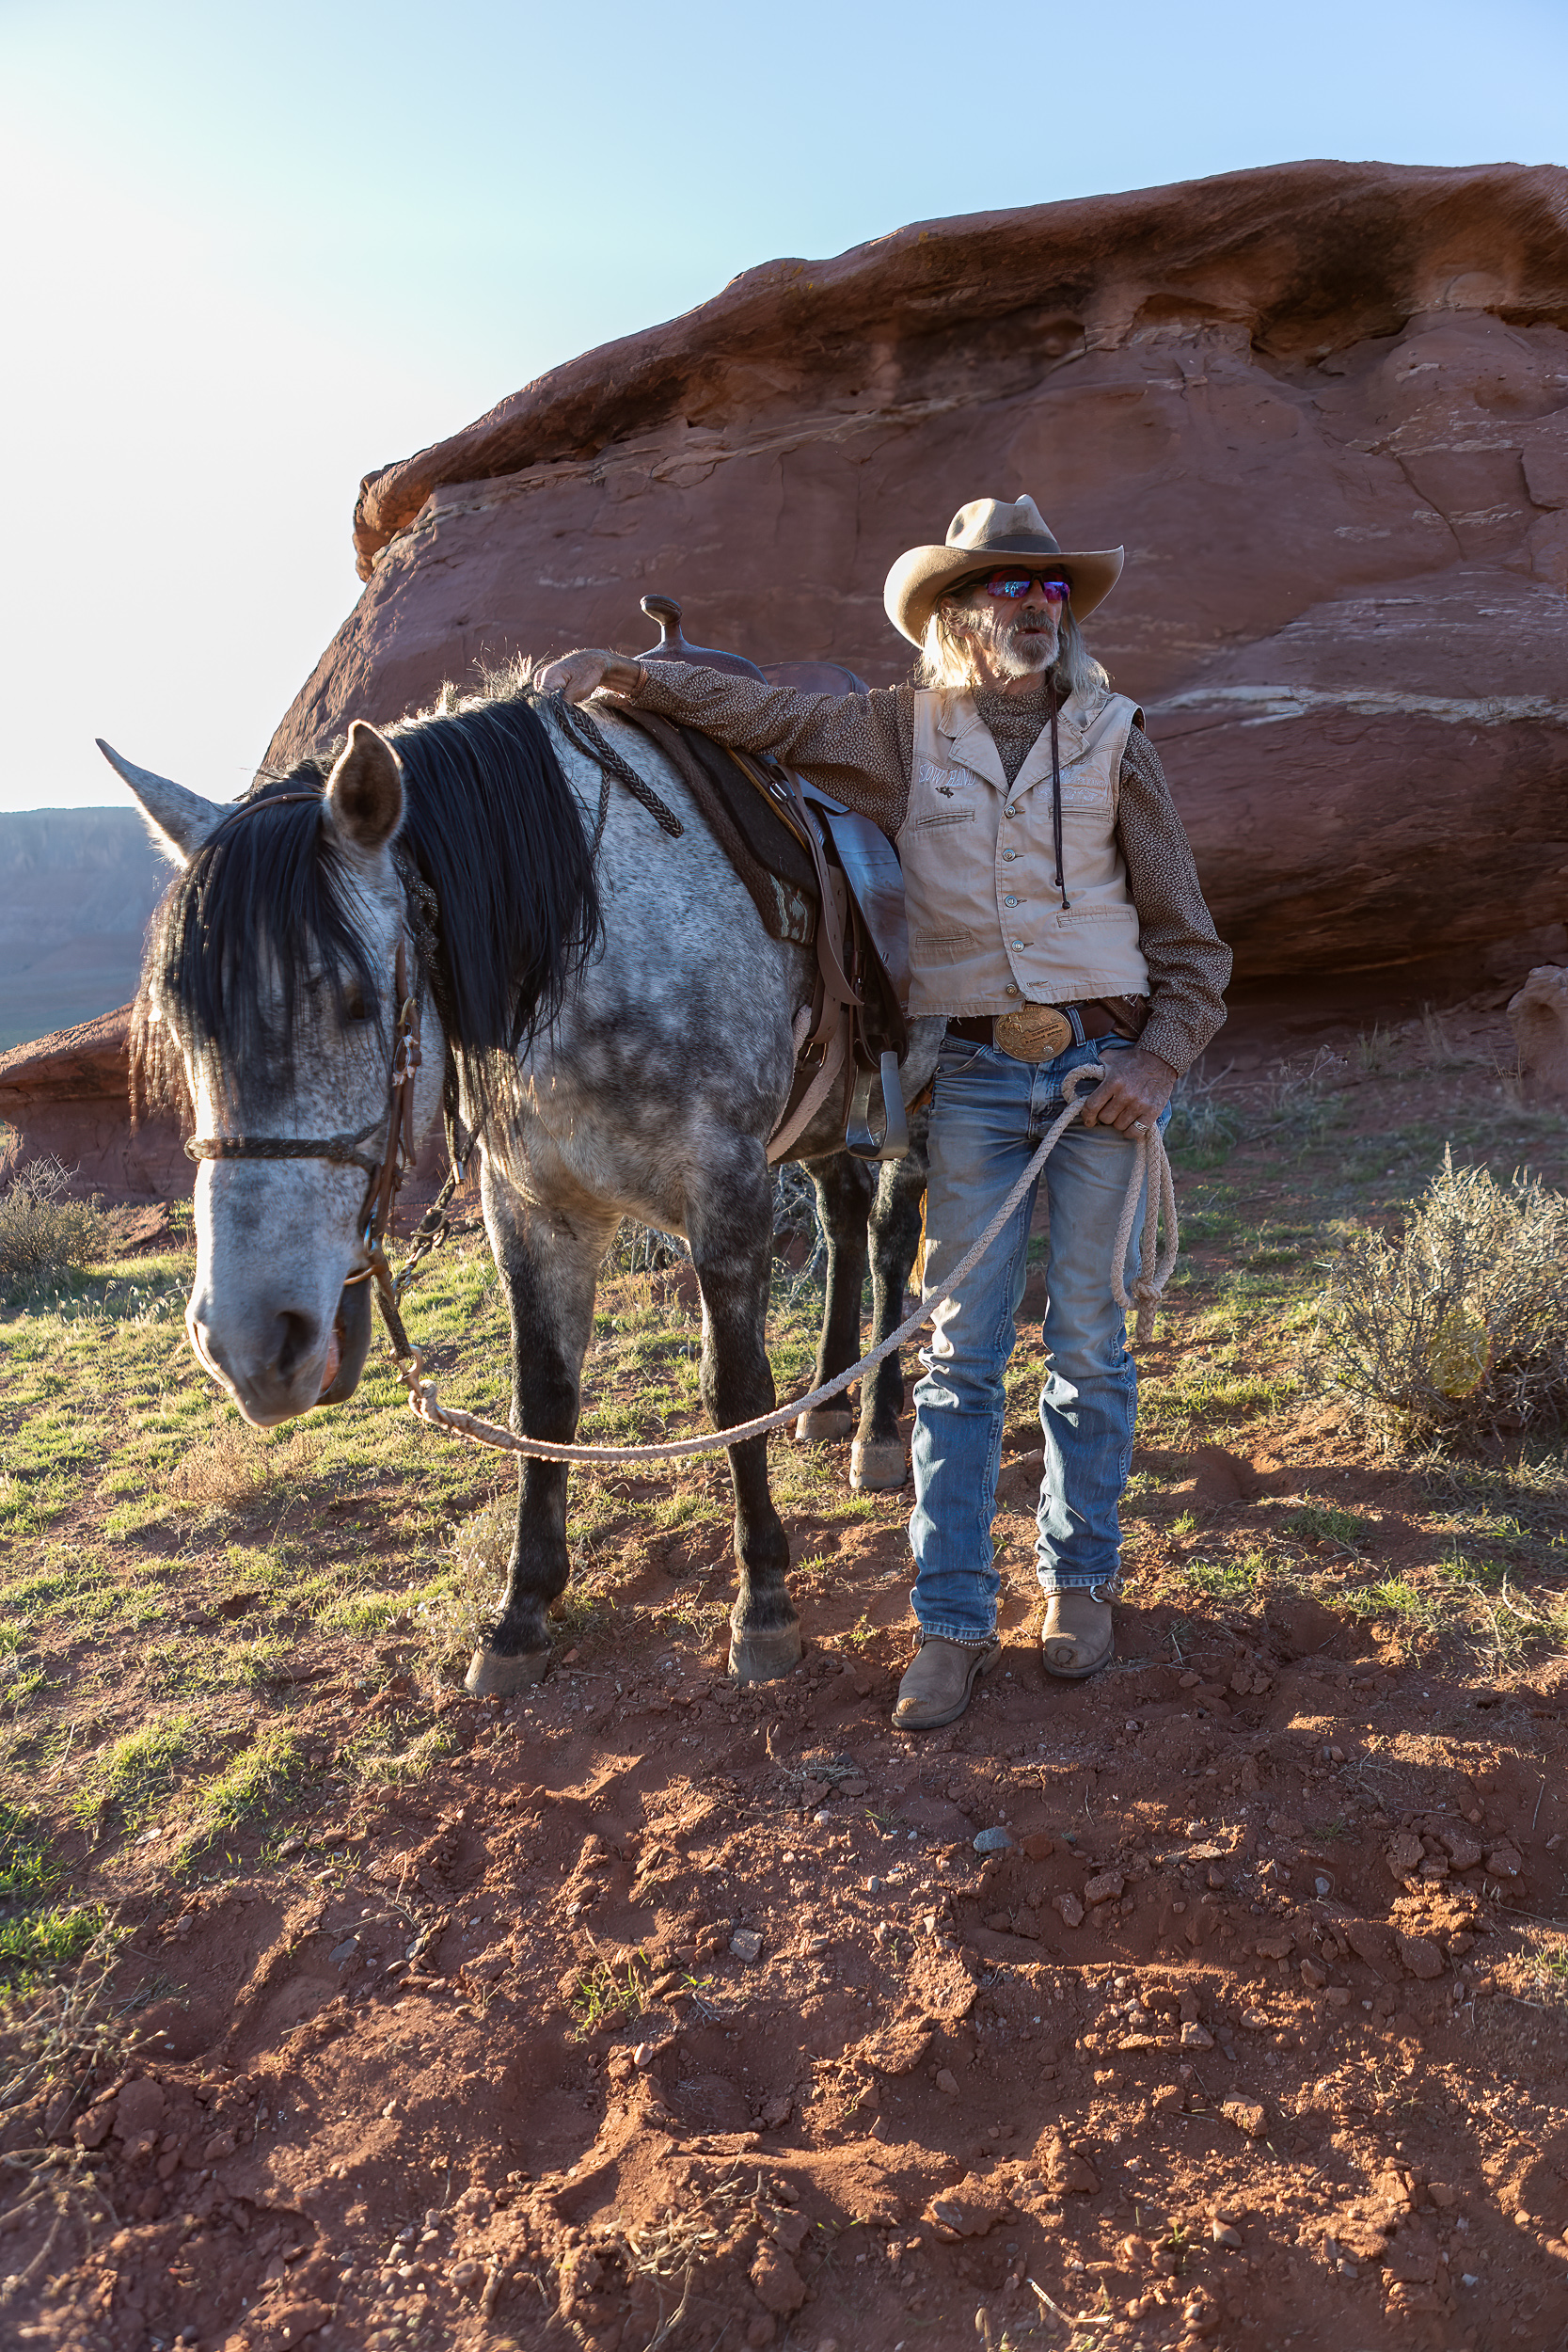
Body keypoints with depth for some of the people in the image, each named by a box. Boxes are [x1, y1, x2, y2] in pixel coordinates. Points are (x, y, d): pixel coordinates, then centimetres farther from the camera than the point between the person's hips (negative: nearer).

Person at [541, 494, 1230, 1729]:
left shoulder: (1113, 740, 4)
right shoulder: (903, 731, 5)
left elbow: (1186, 932, 6)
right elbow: (766, 714, 4)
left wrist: (1161, 1059, -6)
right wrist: (630, 674, -9)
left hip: (1106, 1063, 0)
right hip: (976, 1077, 0)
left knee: (1087, 1338, 7)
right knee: (963, 1349, 1)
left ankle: (1079, 1576, 26)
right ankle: (954, 1621, 10)